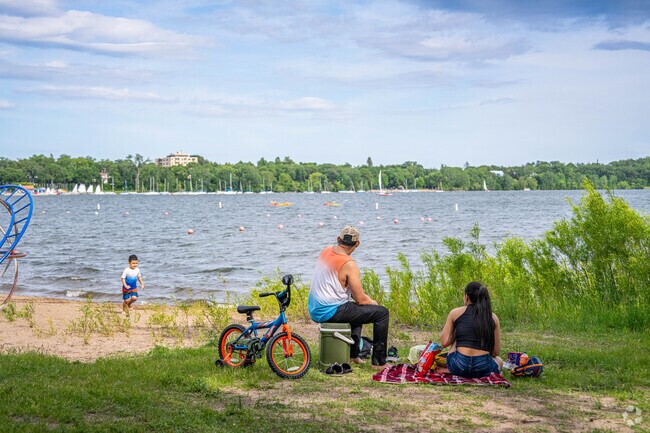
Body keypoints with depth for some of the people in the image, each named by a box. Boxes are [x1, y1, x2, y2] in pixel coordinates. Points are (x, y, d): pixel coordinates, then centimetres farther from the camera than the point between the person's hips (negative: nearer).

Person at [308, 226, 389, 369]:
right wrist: (373, 303, 8)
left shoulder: (325, 251, 5)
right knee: (382, 312, -3)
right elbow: (361, 299, -15)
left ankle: (353, 355, 39)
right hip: (330, 312, -9)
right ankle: (379, 362, 3)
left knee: (357, 308, 35)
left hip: (314, 310, 9)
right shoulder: (349, 264, -19)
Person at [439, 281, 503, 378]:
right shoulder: (493, 318, 9)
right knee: (499, 361, 36)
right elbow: (496, 352, 11)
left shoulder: (456, 312, 4)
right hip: (483, 369, 0)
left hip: (459, 367, 0)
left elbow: (444, 342, 5)